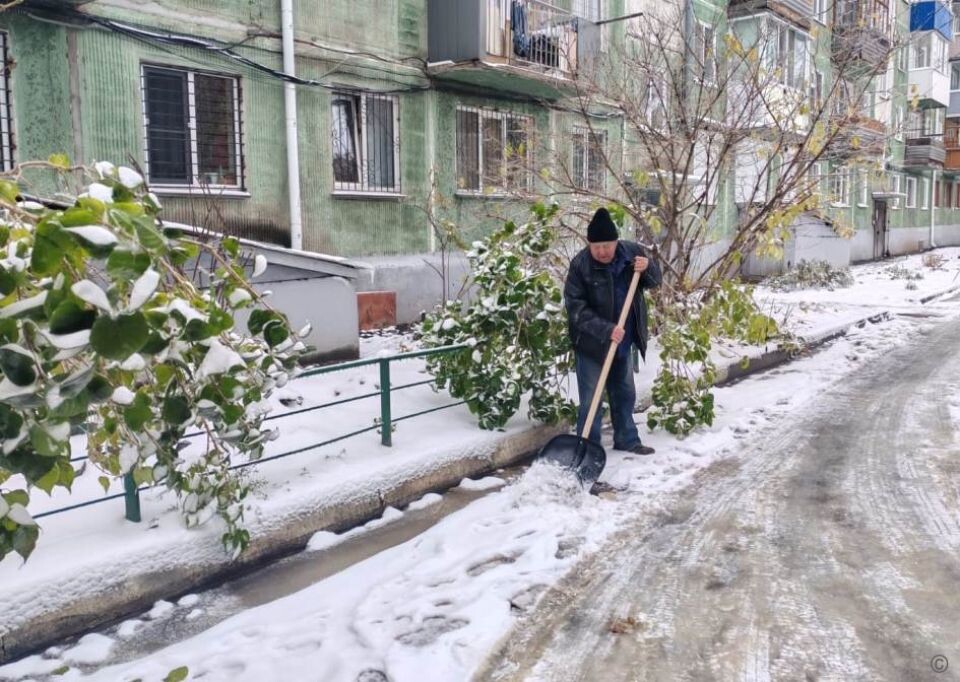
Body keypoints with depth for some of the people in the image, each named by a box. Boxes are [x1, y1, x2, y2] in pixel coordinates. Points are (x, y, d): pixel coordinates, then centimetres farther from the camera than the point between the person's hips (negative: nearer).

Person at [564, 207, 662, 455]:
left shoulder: (632, 251, -5)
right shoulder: (580, 265, -17)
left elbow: (654, 282, 9)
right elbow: (576, 307, -19)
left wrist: (648, 267, -15)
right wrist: (606, 330, -27)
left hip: (623, 342, 5)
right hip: (591, 344, -5)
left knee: (625, 393, 18)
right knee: (591, 400, -1)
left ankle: (627, 440, 34)